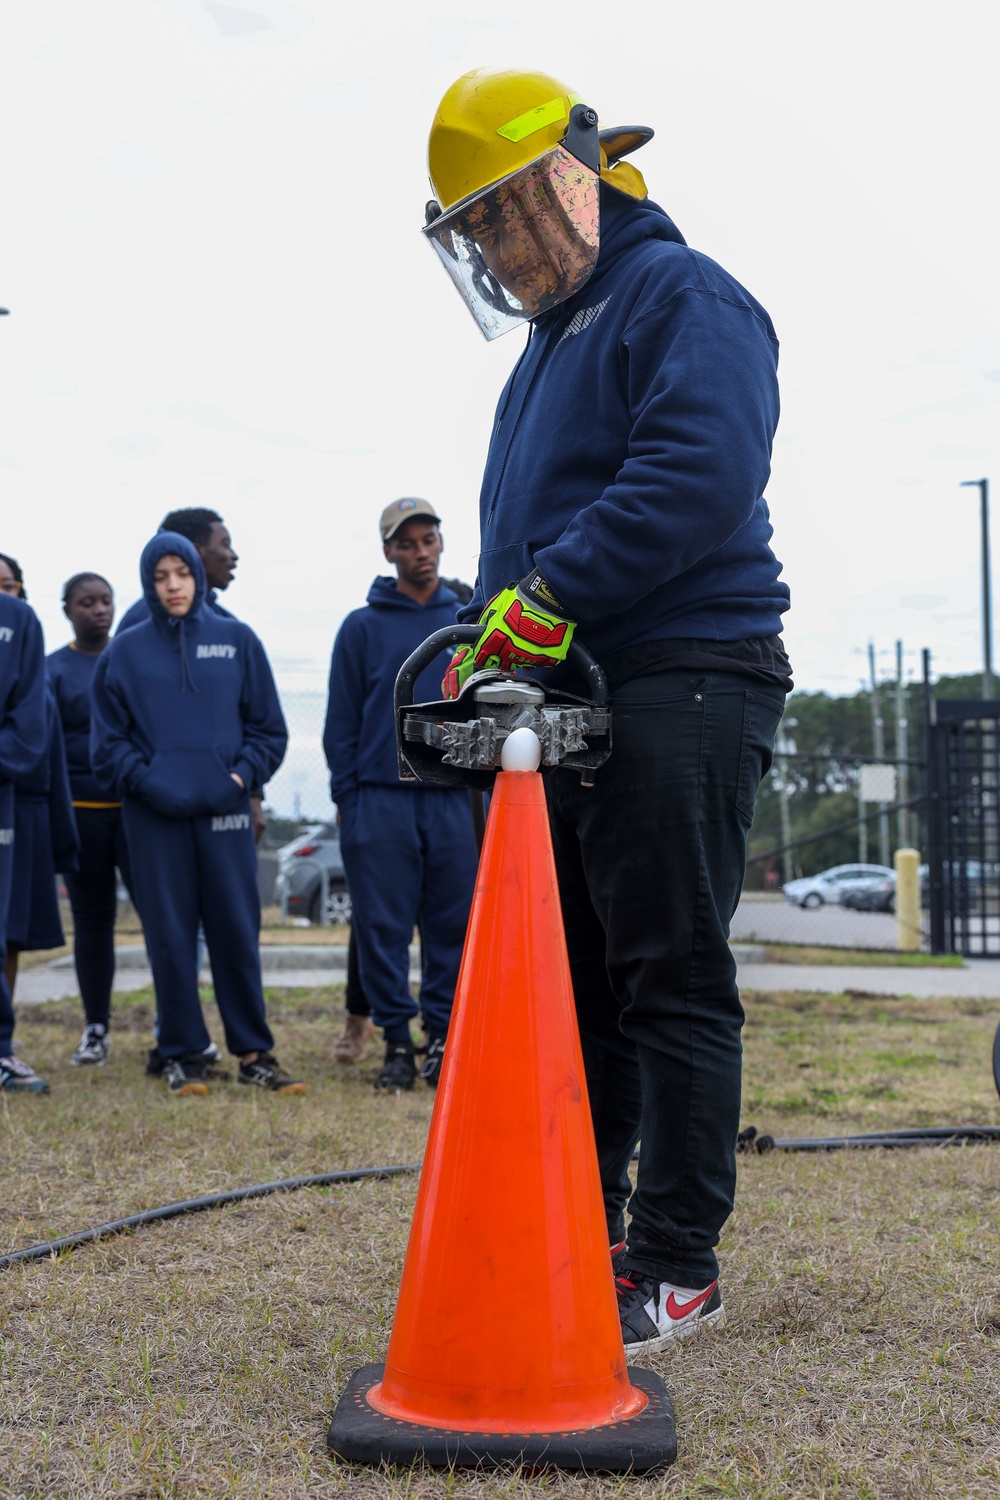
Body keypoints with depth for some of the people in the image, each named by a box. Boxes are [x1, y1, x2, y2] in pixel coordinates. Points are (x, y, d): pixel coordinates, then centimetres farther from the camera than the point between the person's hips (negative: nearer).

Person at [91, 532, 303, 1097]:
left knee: (238, 932, 2)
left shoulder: (238, 640, 7)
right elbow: (108, 741, 6)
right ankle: (183, 1055, 14)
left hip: (225, 812, 0)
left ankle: (254, 1051, 12)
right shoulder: (125, 651, 6)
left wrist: (242, 775, -5)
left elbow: (269, 727, 9)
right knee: (170, 936, 4)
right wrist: (147, 784, -9)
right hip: (155, 816, 0)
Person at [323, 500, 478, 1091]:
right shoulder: (362, 628, 6)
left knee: (453, 926, 3)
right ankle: (397, 1040, 10)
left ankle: (445, 1034, 13)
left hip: (453, 798, 1)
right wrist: (347, 799, -2)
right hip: (381, 797, -1)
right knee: (384, 926, 1)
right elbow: (342, 722, 5)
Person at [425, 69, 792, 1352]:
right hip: (567, 698, 9)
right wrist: (482, 640, 12)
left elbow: (697, 476, -21)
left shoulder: (684, 298, -4)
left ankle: (678, 1268, 3)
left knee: (673, 982, -5)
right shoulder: (552, 336, 26)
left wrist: (547, 598, -21)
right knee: (574, 983, 11)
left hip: (680, 690, -9)